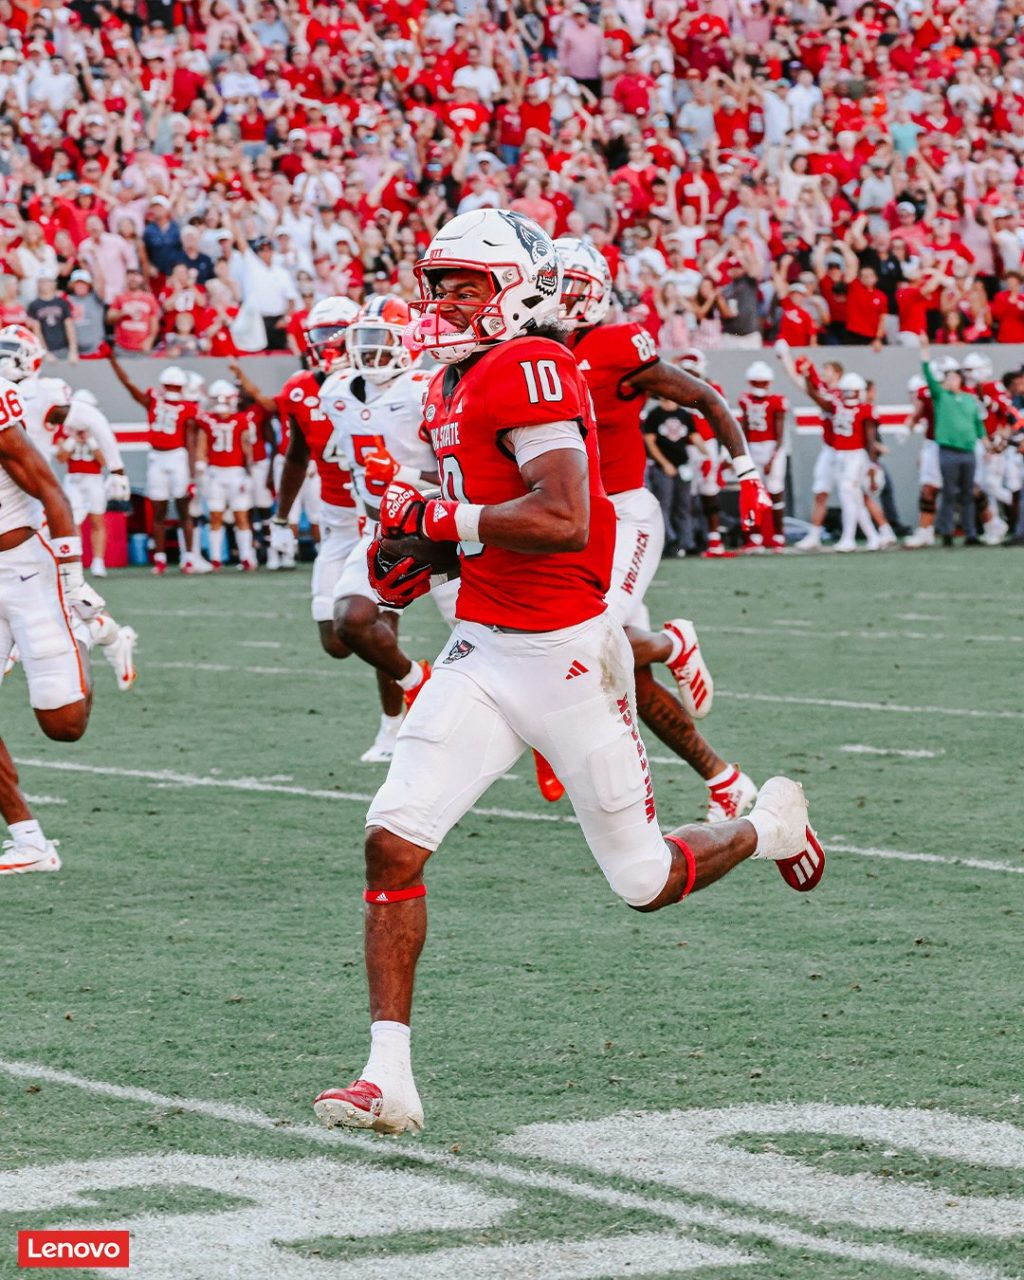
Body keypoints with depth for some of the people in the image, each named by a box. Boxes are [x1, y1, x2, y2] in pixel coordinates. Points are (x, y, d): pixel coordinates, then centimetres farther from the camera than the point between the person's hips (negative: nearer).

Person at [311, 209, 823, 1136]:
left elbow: (564, 522, -27)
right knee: (393, 840, -10)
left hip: (565, 656, -8)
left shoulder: (530, 369, -17)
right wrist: (425, 555, 8)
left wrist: (441, 520, -19)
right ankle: (389, 1077, -8)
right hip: (482, 652, 8)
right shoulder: (457, 387, 12)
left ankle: (771, 827, 40)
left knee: (643, 880, 8)